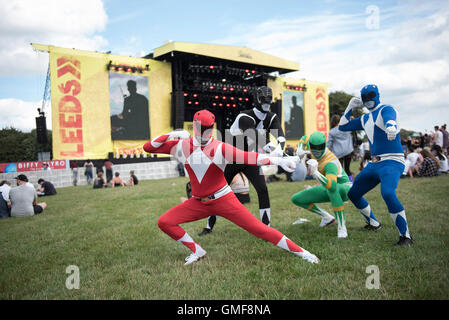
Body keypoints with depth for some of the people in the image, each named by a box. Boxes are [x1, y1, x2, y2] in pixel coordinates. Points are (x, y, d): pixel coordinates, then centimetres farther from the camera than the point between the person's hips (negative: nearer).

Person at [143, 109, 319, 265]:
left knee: (257, 228, -10)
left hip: (223, 199, -4)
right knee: (164, 222, -4)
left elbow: (247, 157, -26)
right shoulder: (182, 145, -1)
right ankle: (197, 251, 12)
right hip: (198, 202, 4)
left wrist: (277, 160, -40)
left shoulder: (220, 147, -11)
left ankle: (299, 251, 4)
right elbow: (148, 147, 0)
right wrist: (172, 135, -13)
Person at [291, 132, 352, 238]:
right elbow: (305, 138, 11)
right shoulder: (313, 144, -14)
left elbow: (332, 186, -51)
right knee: (296, 199, 0)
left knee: (331, 188, -45)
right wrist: (300, 149, -9)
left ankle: (342, 226, -29)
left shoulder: (330, 162, -36)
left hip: (344, 189, -8)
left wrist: (315, 173, -63)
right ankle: (327, 218, 11)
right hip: (328, 192, 8)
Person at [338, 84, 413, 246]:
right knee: (353, 193, 14)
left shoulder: (386, 109, -5)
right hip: (374, 164, 8)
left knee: (388, 193, -33)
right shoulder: (365, 119, 17)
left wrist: (390, 127, -54)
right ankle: (373, 223, 33)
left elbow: (389, 118, -30)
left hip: (392, 162, -8)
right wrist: (350, 107, 14)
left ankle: (405, 235, -19)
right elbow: (343, 126, 22)